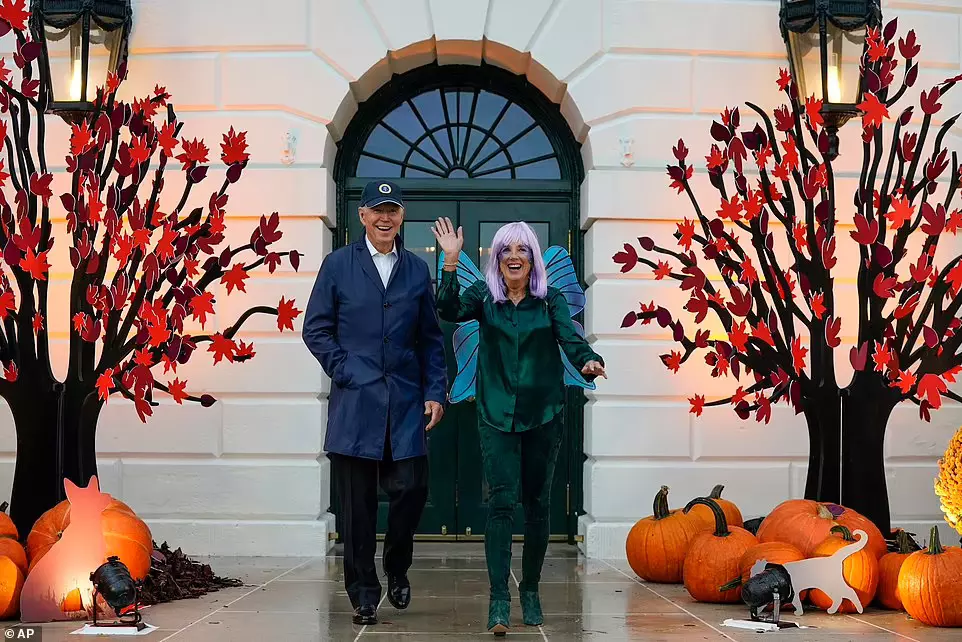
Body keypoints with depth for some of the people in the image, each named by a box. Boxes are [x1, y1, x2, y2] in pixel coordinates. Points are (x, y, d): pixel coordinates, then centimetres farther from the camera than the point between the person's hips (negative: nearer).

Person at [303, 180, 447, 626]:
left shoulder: (417, 270, 11)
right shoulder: (338, 265, 5)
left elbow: (431, 338, 11)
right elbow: (316, 329, 4)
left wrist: (435, 392, 3)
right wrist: (344, 371, -6)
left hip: (406, 403, 2)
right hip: (355, 401, -2)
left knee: (411, 488, -3)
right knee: (357, 503, 2)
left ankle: (397, 568, 25)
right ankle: (363, 594, 14)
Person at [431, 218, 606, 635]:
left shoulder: (551, 299, 4)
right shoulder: (483, 295, 4)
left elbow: (571, 338, -10)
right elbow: (450, 311, -14)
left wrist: (589, 362, -31)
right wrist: (451, 260, -22)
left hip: (543, 413, 1)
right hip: (497, 414, -1)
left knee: (537, 504, 9)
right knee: (501, 502, -10)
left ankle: (530, 590, 25)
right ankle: (499, 600, -10)